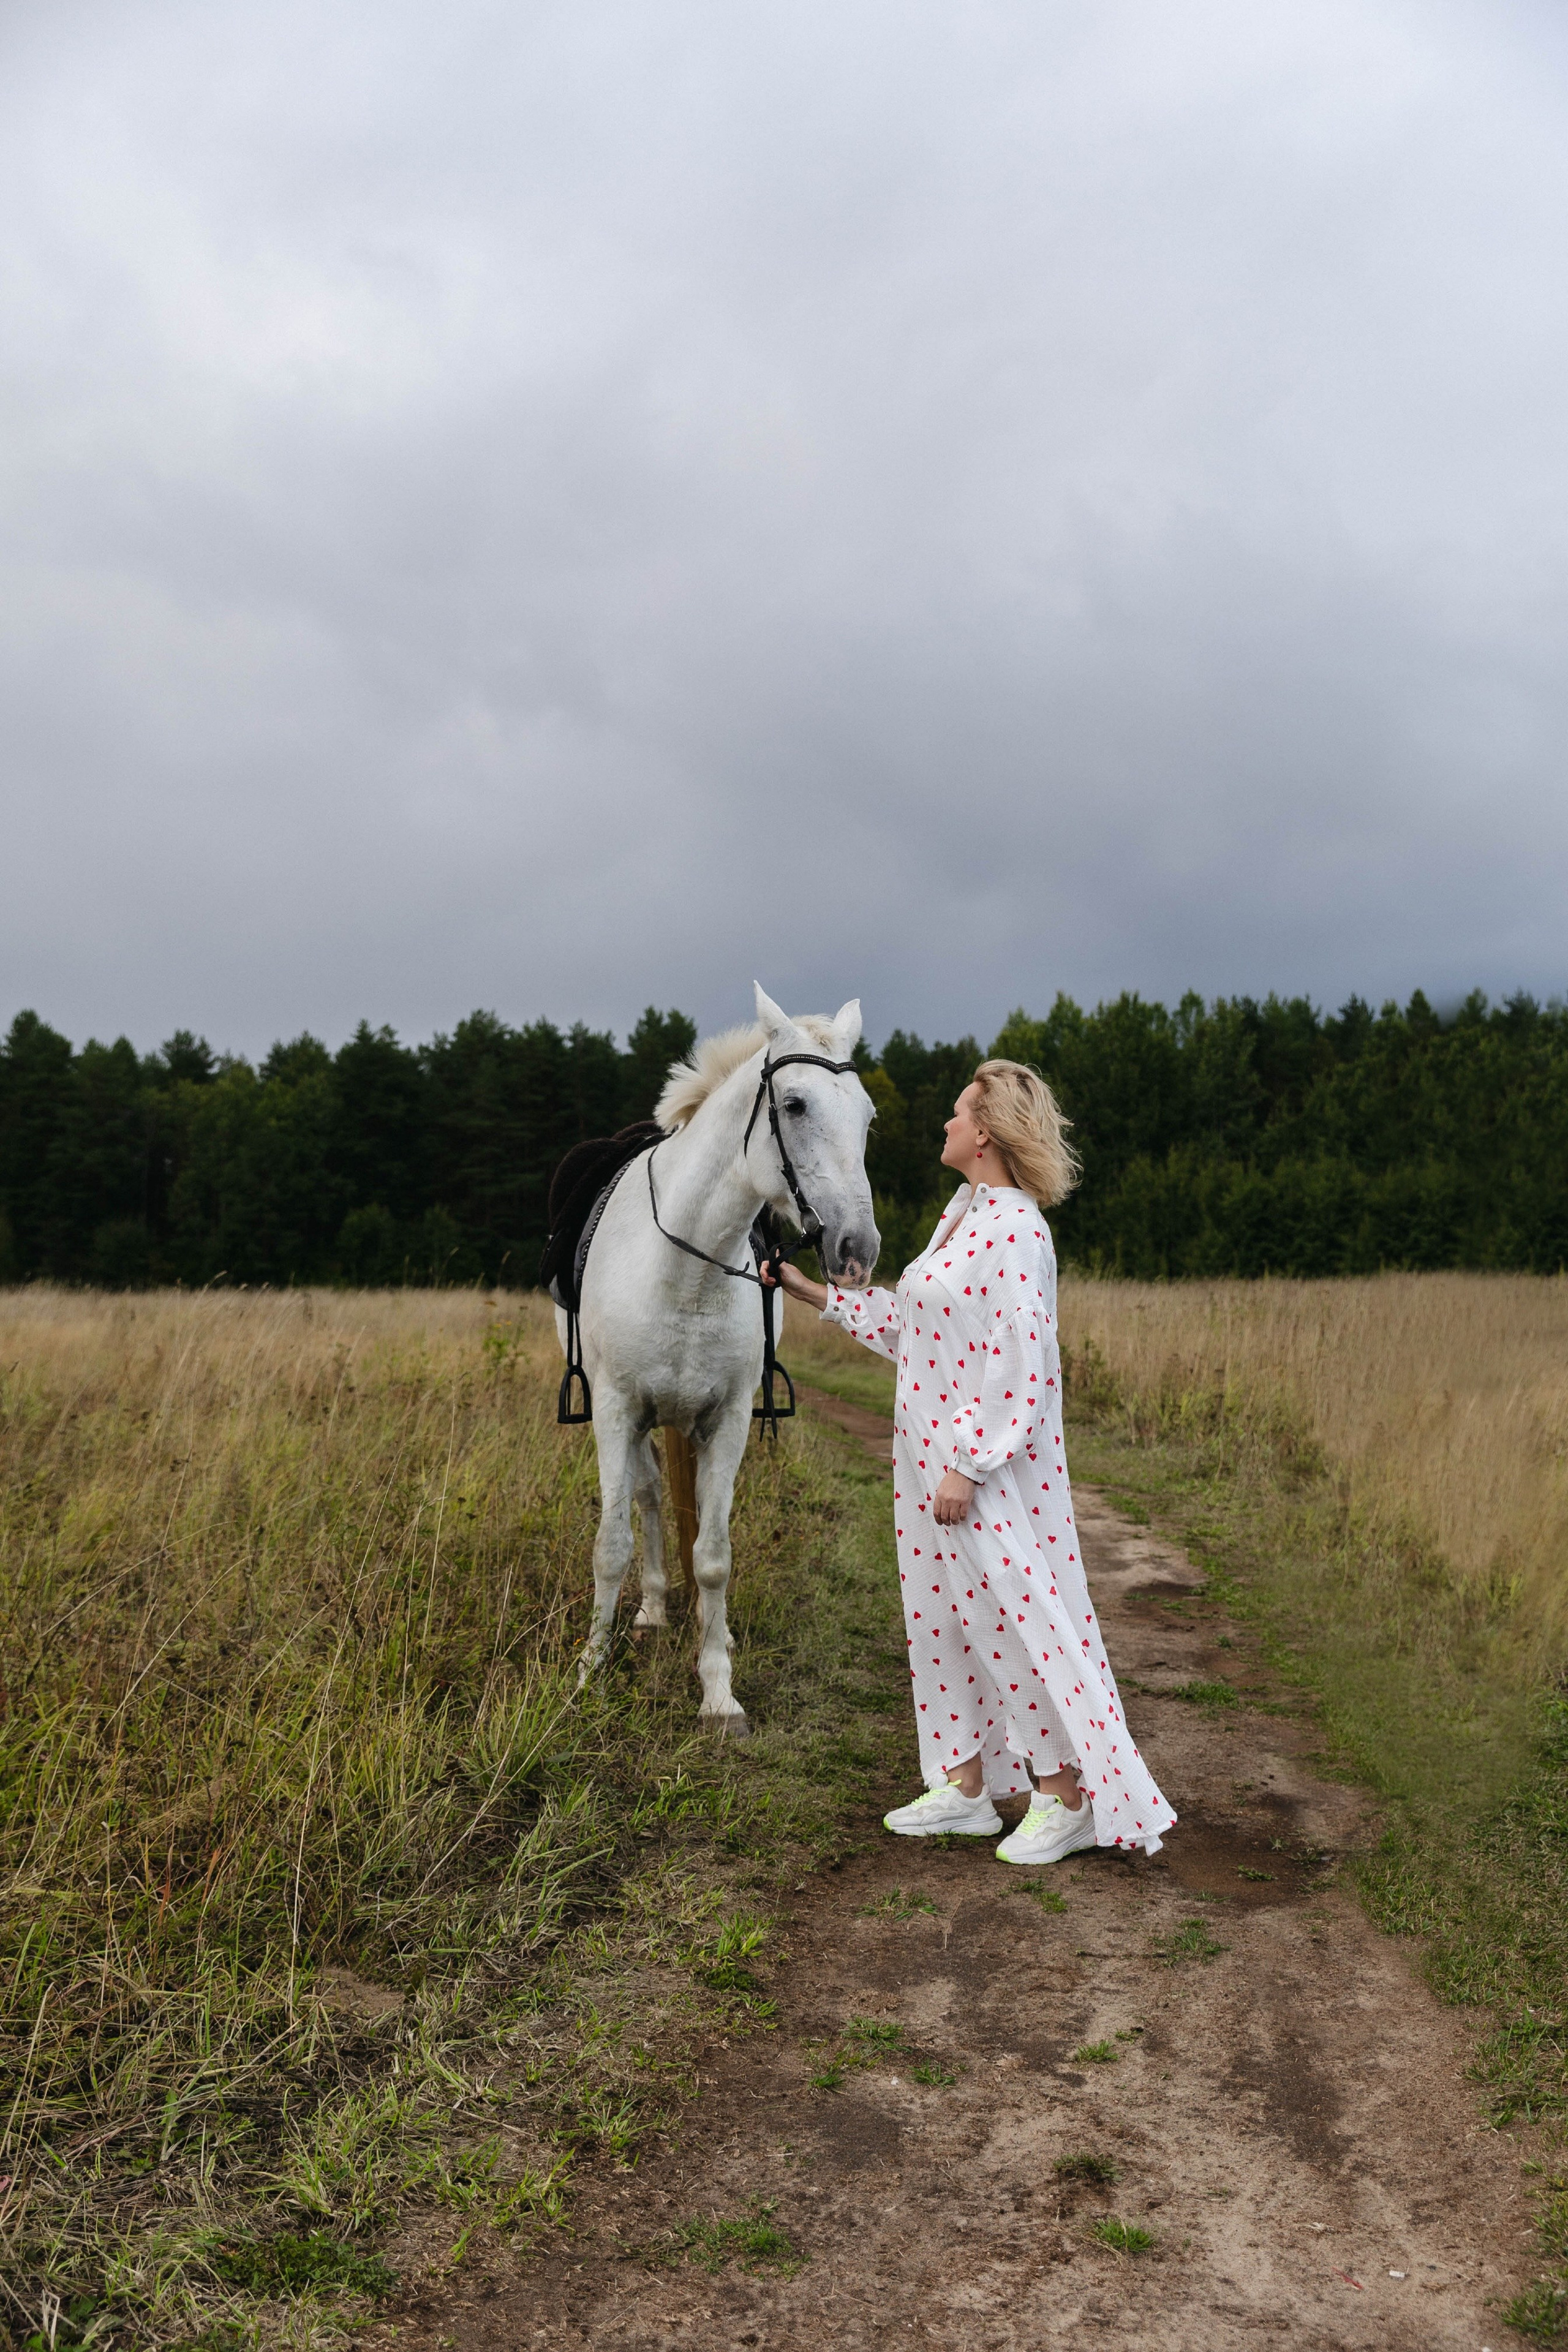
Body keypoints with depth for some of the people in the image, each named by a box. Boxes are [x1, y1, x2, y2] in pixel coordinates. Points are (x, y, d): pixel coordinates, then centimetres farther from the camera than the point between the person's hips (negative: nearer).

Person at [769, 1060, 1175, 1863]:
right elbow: (910, 1327, 18)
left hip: (987, 1462, -10)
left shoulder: (1014, 1230, -18)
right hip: (930, 1454, 10)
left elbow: (1023, 1370, -22)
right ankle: (965, 1788, 26)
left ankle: (1070, 1797, 11)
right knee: (942, 1616, 14)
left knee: (1010, 1617, -3)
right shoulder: (959, 1215, 11)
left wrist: (967, 1466, -22)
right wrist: (815, 1294, 20)